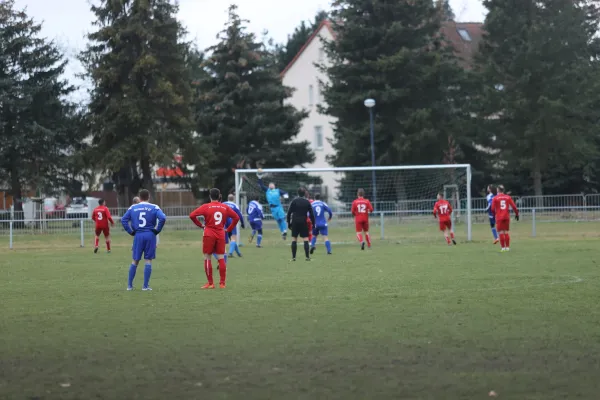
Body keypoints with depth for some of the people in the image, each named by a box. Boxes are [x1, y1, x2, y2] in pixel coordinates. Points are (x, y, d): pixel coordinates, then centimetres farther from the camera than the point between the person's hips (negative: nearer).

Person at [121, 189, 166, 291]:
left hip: (138, 236, 2)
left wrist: (131, 231, 6)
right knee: (148, 260, 3)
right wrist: (157, 230, -3)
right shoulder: (154, 208, 0)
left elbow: (123, 220, 3)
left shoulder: (133, 208, 7)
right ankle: (145, 286, 1)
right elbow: (163, 218, -14)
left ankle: (129, 285, 13)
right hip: (150, 235, -2)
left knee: (135, 261, 11)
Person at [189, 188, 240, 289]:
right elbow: (236, 217, 10)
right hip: (221, 235, 3)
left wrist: (200, 225, 1)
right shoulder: (225, 207, 6)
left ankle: (210, 283, 3)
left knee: (207, 258, 4)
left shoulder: (206, 207, -4)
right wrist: (229, 229, 12)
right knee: (221, 258, 5)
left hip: (209, 235, -3)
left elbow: (192, 215, -10)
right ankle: (222, 283, 3)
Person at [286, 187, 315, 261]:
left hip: (295, 222, 0)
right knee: (306, 239, 0)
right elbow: (311, 214, 4)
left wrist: (289, 222, 6)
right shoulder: (307, 202, 3)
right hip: (304, 222, 0)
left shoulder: (294, 201, 0)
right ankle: (307, 257, -7)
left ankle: (293, 257, 2)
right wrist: (313, 223, 10)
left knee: (294, 240, 4)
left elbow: (289, 212, -1)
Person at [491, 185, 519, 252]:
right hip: (507, 217, 3)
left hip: (499, 217, -3)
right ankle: (507, 247, 11)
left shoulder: (495, 198, -4)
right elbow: (514, 206, 0)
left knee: (501, 232, 0)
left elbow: (493, 209, -6)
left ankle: (503, 247, -3)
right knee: (506, 232, 11)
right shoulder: (508, 197, 4)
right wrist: (516, 214, 11)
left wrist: (494, 214, 12)